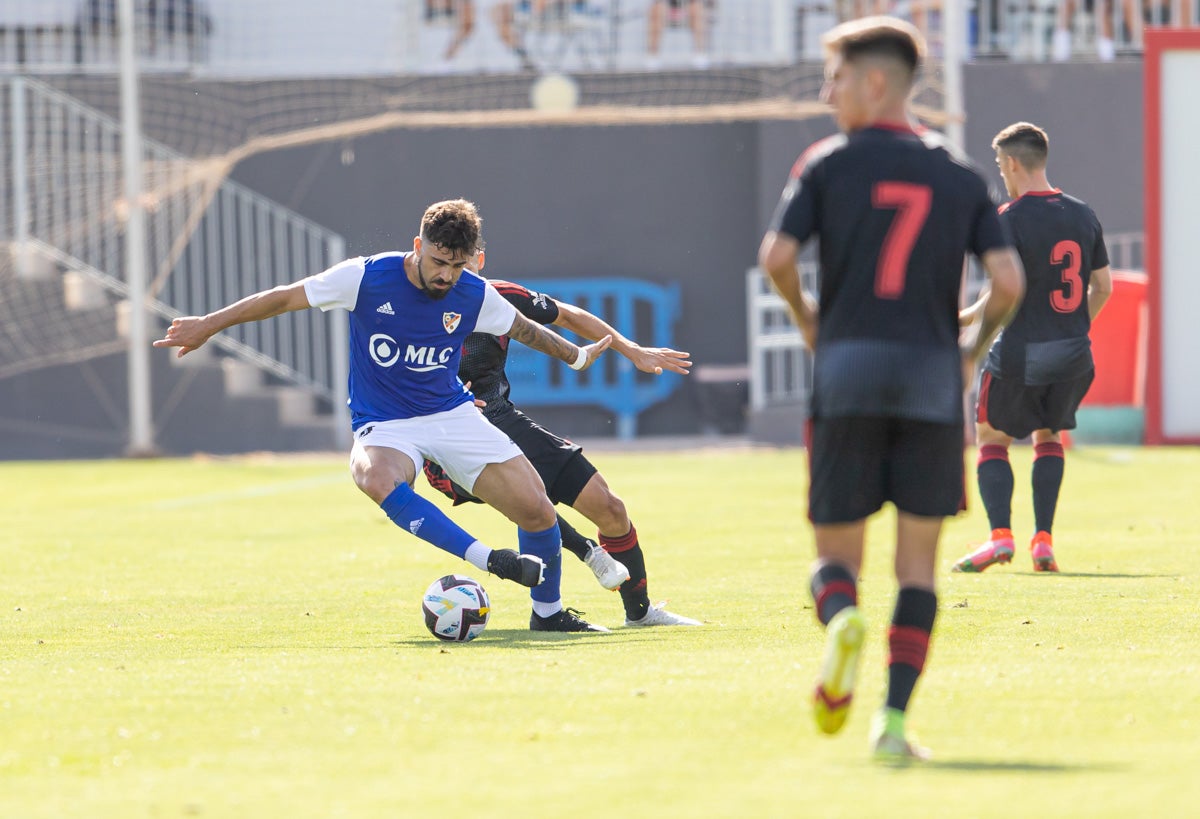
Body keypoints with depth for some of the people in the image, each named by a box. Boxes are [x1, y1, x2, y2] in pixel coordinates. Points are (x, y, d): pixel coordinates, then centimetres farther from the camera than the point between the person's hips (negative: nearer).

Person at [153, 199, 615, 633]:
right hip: (384, 427, -3)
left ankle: (548, 612, 15)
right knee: (377, 478, -40)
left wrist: (576, 356, 30)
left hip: (453, 414, 3)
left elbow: (524, 328, 16)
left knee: (536, 509, -11)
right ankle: (486, 560, -42)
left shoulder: (475, 296, -6)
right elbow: (284, 298, -6)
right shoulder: (366, 278, -15)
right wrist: (209, 326, -3)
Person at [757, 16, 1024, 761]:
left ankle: (842, 619, -28)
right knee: (918, 561, 7)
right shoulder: (960, 175, 9)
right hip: (932, 375, 1)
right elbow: (1008, 281, 0)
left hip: (847, 369, -1)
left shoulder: (827, 164, 3)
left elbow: (776, 257, -8)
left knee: (836, 552, 7)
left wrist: (805, 318, 11)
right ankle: (895, 719, -4)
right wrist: (975, 349, 16)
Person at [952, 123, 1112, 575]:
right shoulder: (1083, 216, 7)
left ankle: (1000, 535, -6)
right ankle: (1043, 540, 10)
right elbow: (1103, 287, 12)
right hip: (1073, 354, 5)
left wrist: (961, 319, -2)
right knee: (1049, 437, 21)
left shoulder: (1010, 220, -12)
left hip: (1020, 353, -5)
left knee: (992, 438, 9)